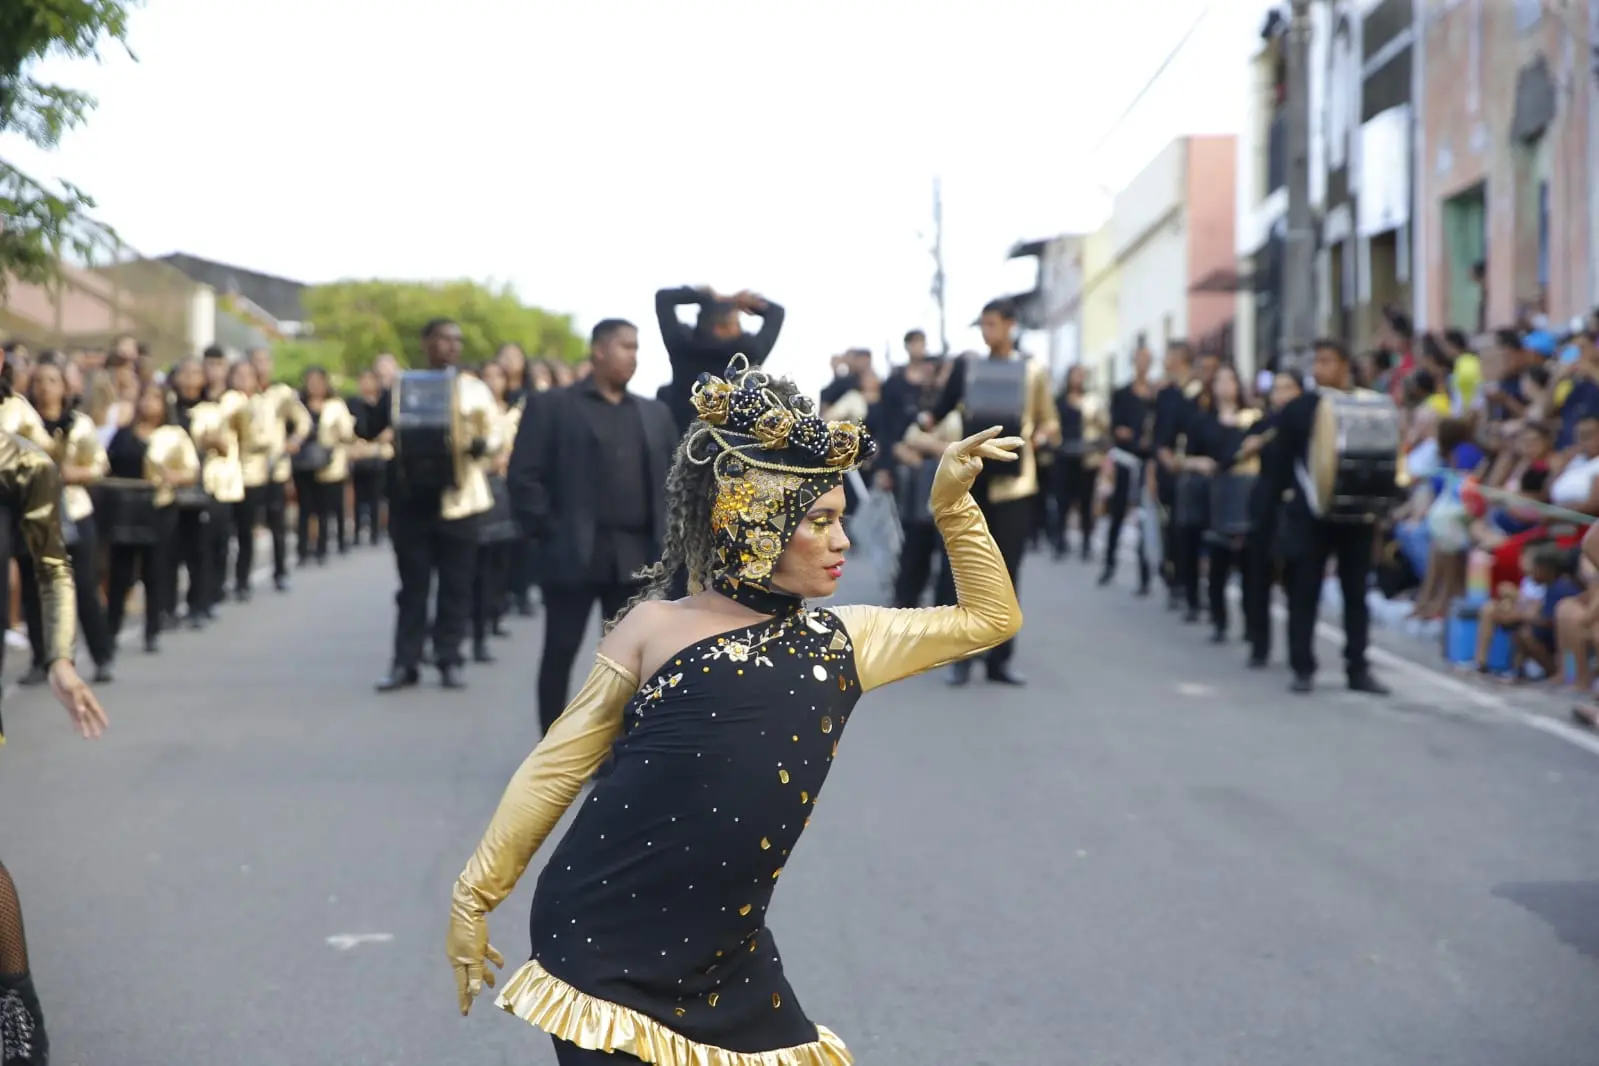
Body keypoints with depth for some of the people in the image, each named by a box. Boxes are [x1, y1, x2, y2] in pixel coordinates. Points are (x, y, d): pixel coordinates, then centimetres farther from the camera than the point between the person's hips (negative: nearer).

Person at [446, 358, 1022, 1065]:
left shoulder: (839, 642, 6)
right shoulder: (657, 629, -6)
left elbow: (990, 617, 13)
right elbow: (556, 767, -1)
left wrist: (952, 502, 2)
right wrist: (474, 899, 3)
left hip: (724, 960, 5)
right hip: (600, 947, -5)